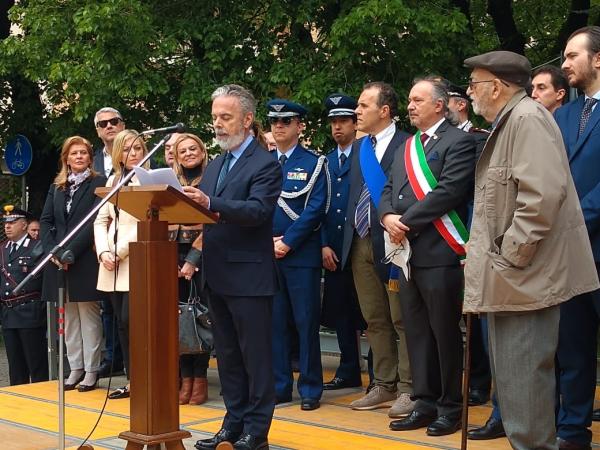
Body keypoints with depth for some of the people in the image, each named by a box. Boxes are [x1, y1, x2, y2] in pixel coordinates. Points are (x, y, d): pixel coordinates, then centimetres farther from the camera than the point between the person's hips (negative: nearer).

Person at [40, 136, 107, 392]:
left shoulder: (99, 184, -2)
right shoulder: (56, 188, 15)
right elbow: (45, 221, 10)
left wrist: (70, 252, -16)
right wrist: (53, 251, -7)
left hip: (85, 262, -5)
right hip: (59, 262, 5)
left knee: (89, 316, -2)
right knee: (68, 318, 8)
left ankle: (91, 371, 3)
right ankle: (75, 369, 14)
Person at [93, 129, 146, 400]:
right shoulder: (113, 180, 16)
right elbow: (101, 221, 15)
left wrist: (119, 252, -10)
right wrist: (103, 252, -1)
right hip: (112, 264, 6)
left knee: (130, 320, -12)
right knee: (122, 323, 7)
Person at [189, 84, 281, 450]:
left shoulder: (265, 164, -9)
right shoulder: (215, 166, 17)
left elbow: (258, 210, -23)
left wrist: (210, 203, -34)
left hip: (249, 276, -8)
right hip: (219, 275, 8)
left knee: (255, 356, 0)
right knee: (228, 355, 14)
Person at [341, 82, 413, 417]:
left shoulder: (406, 145, -7)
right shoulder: (359, 148, 16)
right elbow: (354, 194, 16)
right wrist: (348, 235, 10)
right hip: (360, 242, 8)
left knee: (401, 319, -3)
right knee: (375, 320, 12)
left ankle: (408, 389, 3)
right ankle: (385, 385, 20)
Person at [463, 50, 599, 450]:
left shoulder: (527, 118, -14)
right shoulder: (507, 124, 18)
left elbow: (543, 193, -25)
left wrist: (510, 256, -21)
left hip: (524, 275, -11)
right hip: (513, 276, 11)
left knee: (521, 378, -7)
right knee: (515, 376, 16)